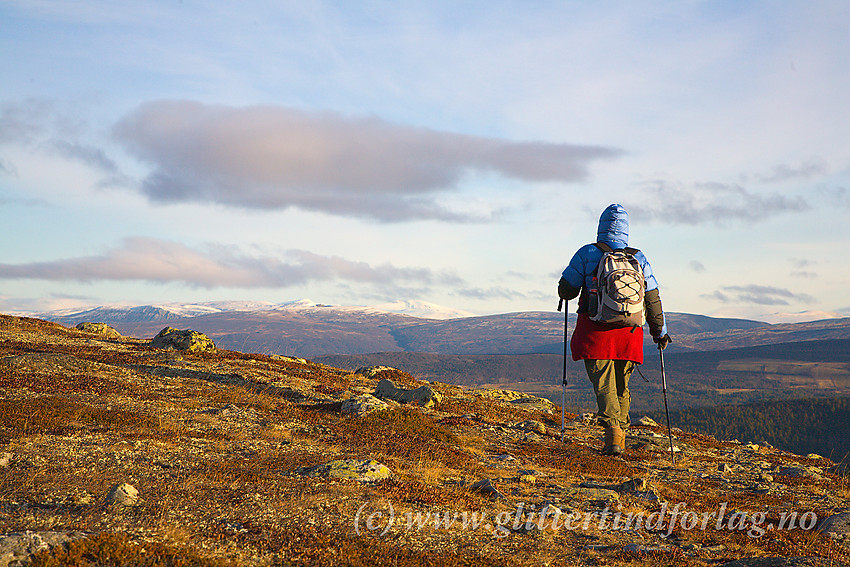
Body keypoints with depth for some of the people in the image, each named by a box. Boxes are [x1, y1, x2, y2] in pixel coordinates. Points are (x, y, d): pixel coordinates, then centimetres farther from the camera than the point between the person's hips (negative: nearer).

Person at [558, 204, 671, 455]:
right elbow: (652, 299, 10)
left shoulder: (587, 254, -2)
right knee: (621, 385, 17)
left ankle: (612, 428, -27)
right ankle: (620, 432, 22)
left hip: (596, 331, -3)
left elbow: (566, 290, 0)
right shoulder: (638, 258, 8)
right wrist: (660, 331, 20)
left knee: (603, 384, -6)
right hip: (629, 333, 3)